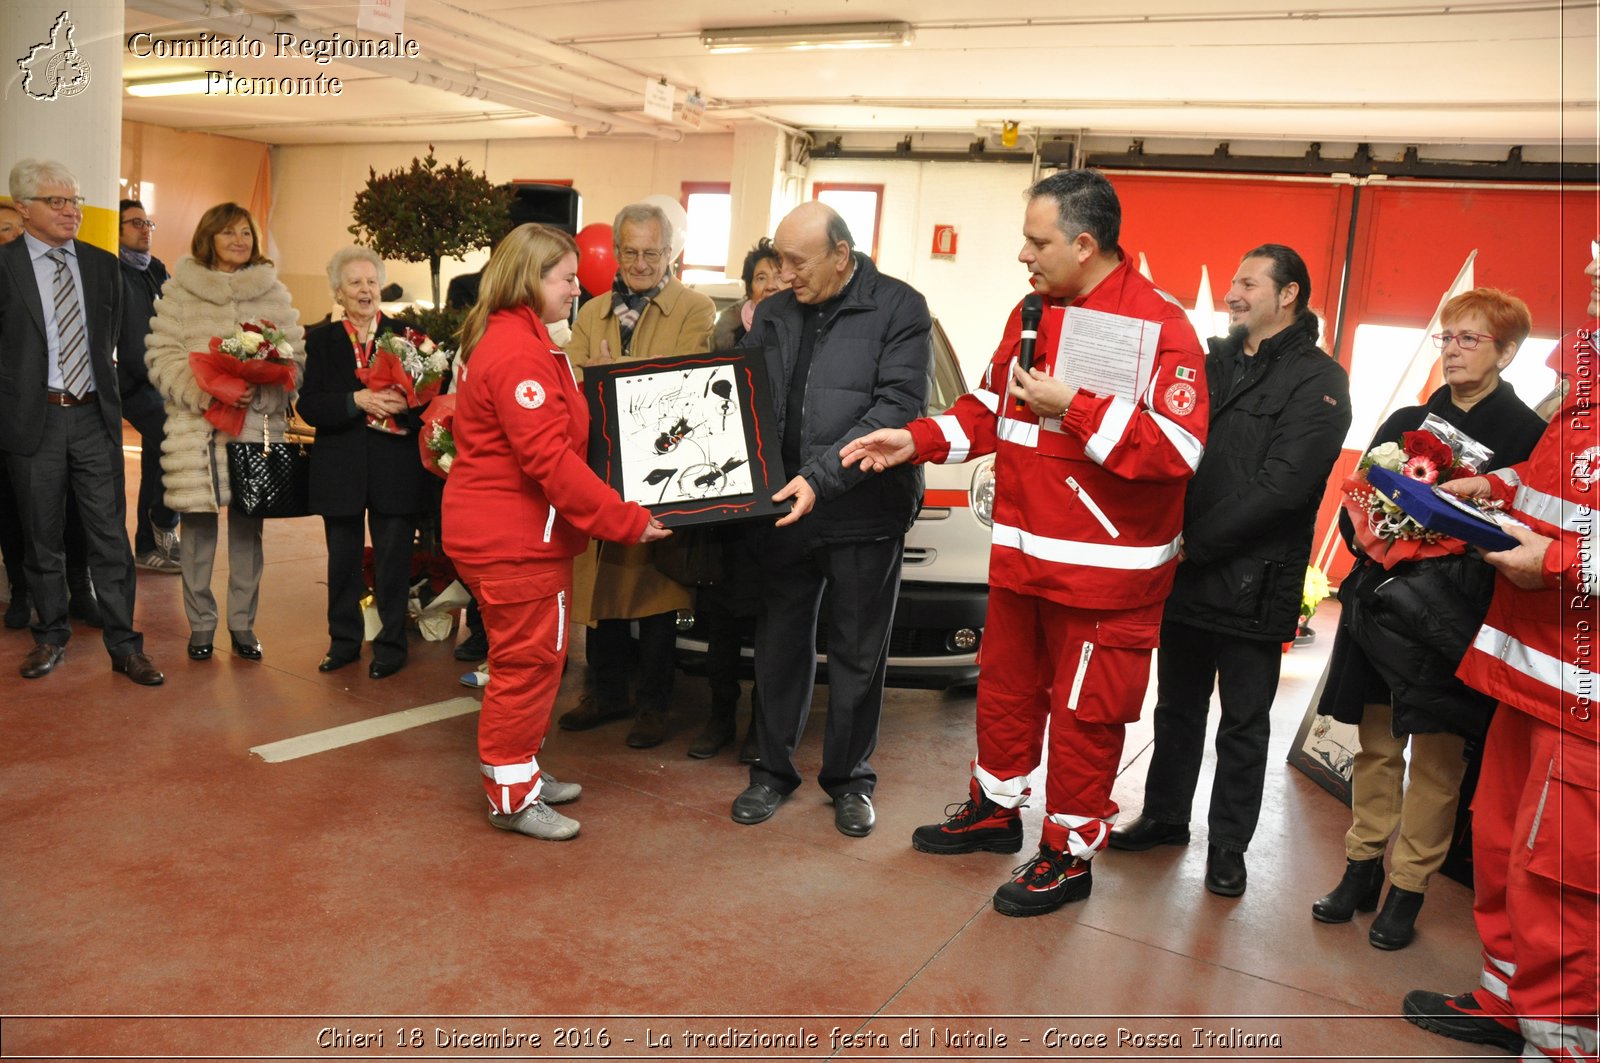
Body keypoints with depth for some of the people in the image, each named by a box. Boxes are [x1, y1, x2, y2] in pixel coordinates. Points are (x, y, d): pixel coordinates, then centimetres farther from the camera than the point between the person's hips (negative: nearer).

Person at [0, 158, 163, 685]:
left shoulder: (103, 265, 9)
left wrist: (108, 391, 8)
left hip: (95, 415, 2)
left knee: (110, 534, 2)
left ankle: (124, 646, 8)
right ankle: (51, 637, 25)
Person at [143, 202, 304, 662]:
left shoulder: (273, 292, 8)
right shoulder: (179, 290, 5)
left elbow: (294, 356, 4)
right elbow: (161, 354, 1)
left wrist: (259, 393, -13)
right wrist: (199, 393, -15)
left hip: (257, 424, 1)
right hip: (195, 425, -1)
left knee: (248, 524, 6)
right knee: (197, 521, 3)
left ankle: (242, 622, 17)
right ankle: (200, 623, 16)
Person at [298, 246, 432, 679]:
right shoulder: (321, 339, 6)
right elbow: (308, 405, -4)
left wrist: (405, 404, -21)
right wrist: (357, 401, -18)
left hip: (395, 466, -1)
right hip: (340, 466, 2)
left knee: (393, 559, 3)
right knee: (343, 558, 11)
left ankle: (391, 644, 16)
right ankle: (344, 639, 25)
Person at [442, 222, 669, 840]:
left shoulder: (506, 339, 15)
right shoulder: (520, 353, -20)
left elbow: (556, 431, 16)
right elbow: (550, 459, -26)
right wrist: (627, 521, -24)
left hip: (507, 531, 11)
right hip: (514, 539, -11)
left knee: (533, 656, 20)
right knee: (528, 661, 0)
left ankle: (521, 771, 33)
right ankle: (511, 797, 15)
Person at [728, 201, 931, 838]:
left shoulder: (899, 309, -7)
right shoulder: (774, 315, 9)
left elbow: (897, 409, -17)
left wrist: (821, 477, -24)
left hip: (865, 513, -4)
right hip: (786, 510, 4)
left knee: (858, 654, 9)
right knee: (780, 644, 12)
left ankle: (850, 778, 25)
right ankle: (774, 769, 28)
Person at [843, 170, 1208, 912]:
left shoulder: (1160, 324, -15)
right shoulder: (1033, 314, 9)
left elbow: (1179, 449, -23)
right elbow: (989, 410, 17)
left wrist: (1074, 408, -25)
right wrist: (914, 442, 4)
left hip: (1105, 569, -7)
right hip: (1022, 552, 7)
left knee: (1083, 712, 5)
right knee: (1005, 686, 20)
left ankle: (1070, 854, 24)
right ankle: (995, 810, 41)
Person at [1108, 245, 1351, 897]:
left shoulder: (1317, 381, -8)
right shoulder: (1215, 361, 12)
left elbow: (1281, 487, -18)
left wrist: (1195, 543, -17)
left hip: (1253, 585, -5)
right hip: (1185, 574, 6)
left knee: (1244, 726, 9)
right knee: (1178, 707, 17)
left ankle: (1229, 846, 23)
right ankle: (1164, 818, 33)